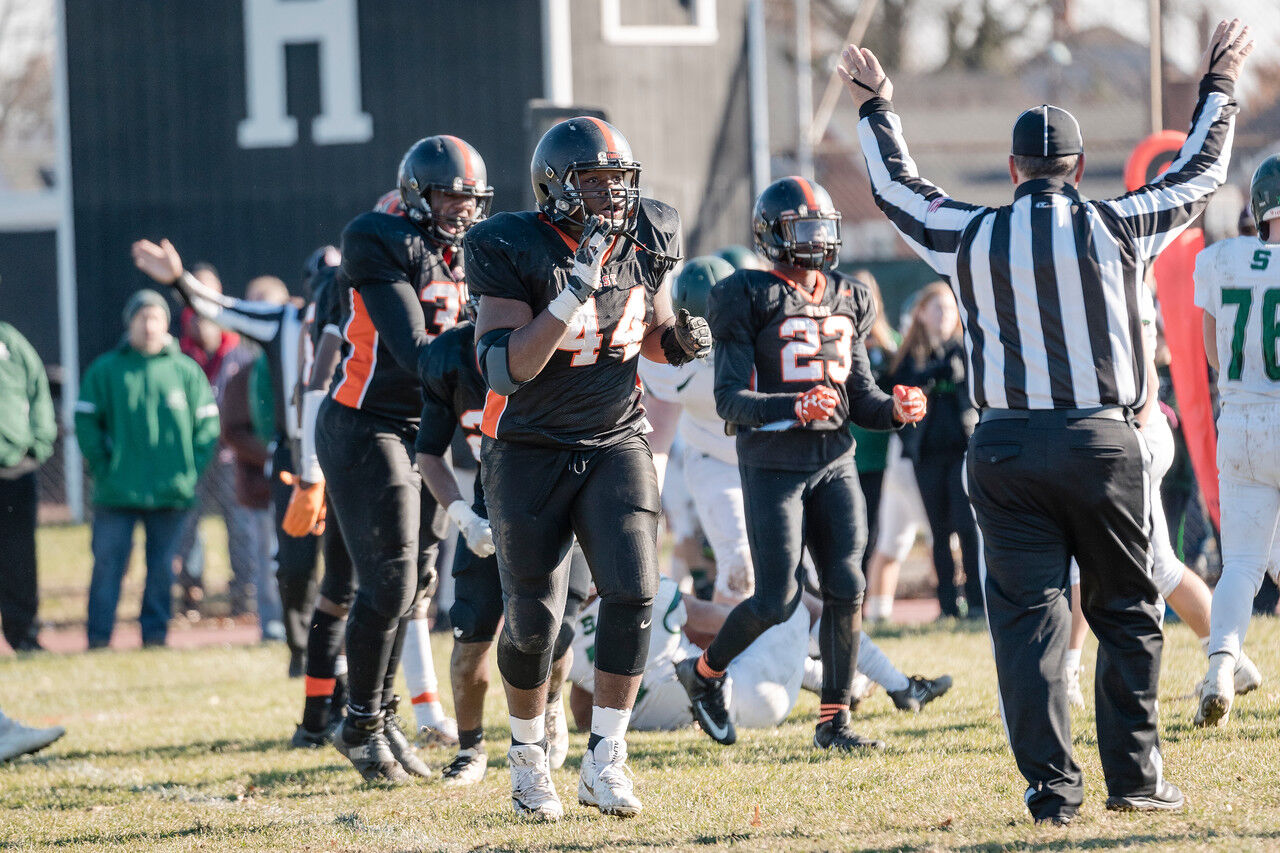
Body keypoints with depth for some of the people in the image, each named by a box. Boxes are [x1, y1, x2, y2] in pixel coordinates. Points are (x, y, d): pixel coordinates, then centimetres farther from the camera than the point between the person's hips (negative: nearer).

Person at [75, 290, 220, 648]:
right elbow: (85, 421, 3)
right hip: (117, 494, -1)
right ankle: (98, 640, 3)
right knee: (108, 565, -2)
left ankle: (155, 633, 14)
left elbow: (208, 424, 8)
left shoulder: (186, 371, 6)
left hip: (170, 493, 1)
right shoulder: (105, 370, 2)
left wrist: (191, 471, -1)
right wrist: (102, 468, -5)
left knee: (162, 569, 6)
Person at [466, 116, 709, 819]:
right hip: (529, 451, -3)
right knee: (534, 617, 2)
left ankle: (605, 762, -7)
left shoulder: (647, 240, -1)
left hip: (615, 443, 3)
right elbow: (507, 369, -23)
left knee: (632, 591, -15)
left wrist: (679, 339, -9)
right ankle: (528, 755, 26)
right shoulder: (514, 252, -16)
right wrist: (574, 293, -32)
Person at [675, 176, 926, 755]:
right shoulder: (752, 300, -8)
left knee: (846, 588, -5)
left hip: (834, 460, 5)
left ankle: (833, 722, 3)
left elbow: (860, 396, 15)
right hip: (772, 463, -5)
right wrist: (793, 408, -28)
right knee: (777, 600, -7)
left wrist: (895, 409, -6)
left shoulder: (846, 303, 11)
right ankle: (703, 673, 20)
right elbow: (729, 399, -13)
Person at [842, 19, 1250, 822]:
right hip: (1102, 440, -1)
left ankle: (1053, 786, -3)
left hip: (1006, 447, 1)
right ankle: (1134, 775, 14)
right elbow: (1200, 175, 13)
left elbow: (897, 188, 19)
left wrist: (878, 106, 33)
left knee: (1029, 618, 2)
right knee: (1126, 612, 12)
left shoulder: (972, 238, 0)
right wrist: (1220, 85, 27)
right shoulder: (1117, 229, -2)